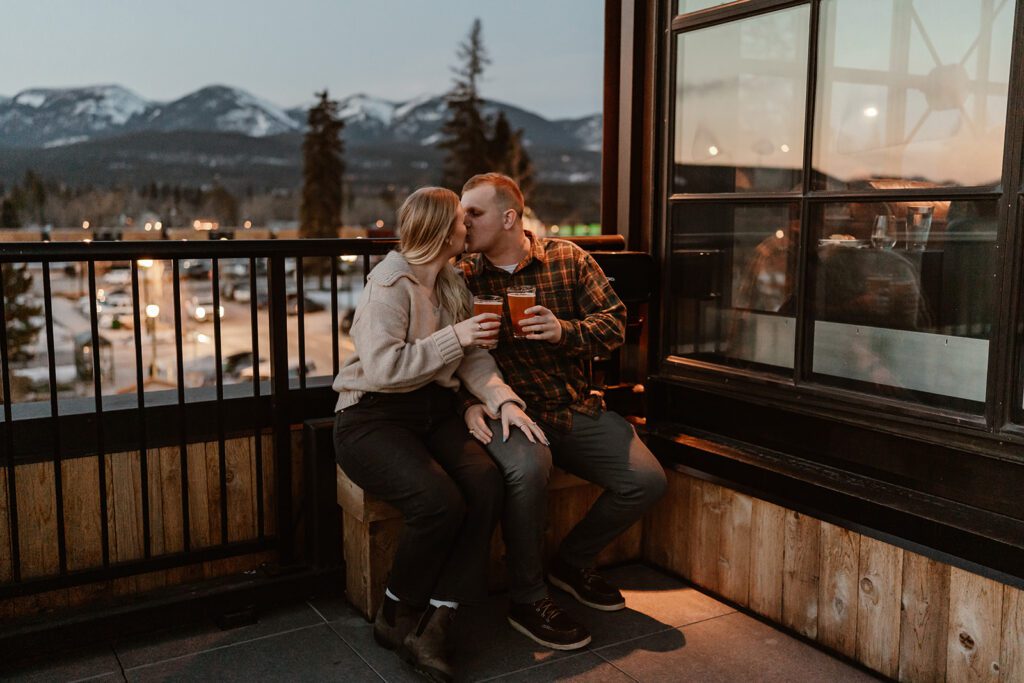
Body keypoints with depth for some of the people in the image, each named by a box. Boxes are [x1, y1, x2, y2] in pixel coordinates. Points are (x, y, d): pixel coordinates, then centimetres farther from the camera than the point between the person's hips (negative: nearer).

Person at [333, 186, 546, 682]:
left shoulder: (452, 283, 14)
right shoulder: (390, 284, -11)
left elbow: (472, 357, 9)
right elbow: (382, 368, -23)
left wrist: (503, 399, -9)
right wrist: (454, 337, -20)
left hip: (433, 411, 7)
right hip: (373, 417, -7)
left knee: (487, 486, -22)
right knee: (440, 502, -30)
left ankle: (433, 624, -16)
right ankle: (395, 618, -3)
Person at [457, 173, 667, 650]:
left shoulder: (568, 259, 6)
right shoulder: (462, 277, 2)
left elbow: (614, 322, 3)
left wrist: (564, 330, -15)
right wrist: (467, 402, -18)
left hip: (577, 408, 4)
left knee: (647, 480, -10)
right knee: (527, 468, -36)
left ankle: (573, 562, 17)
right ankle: (527, 600, -12)